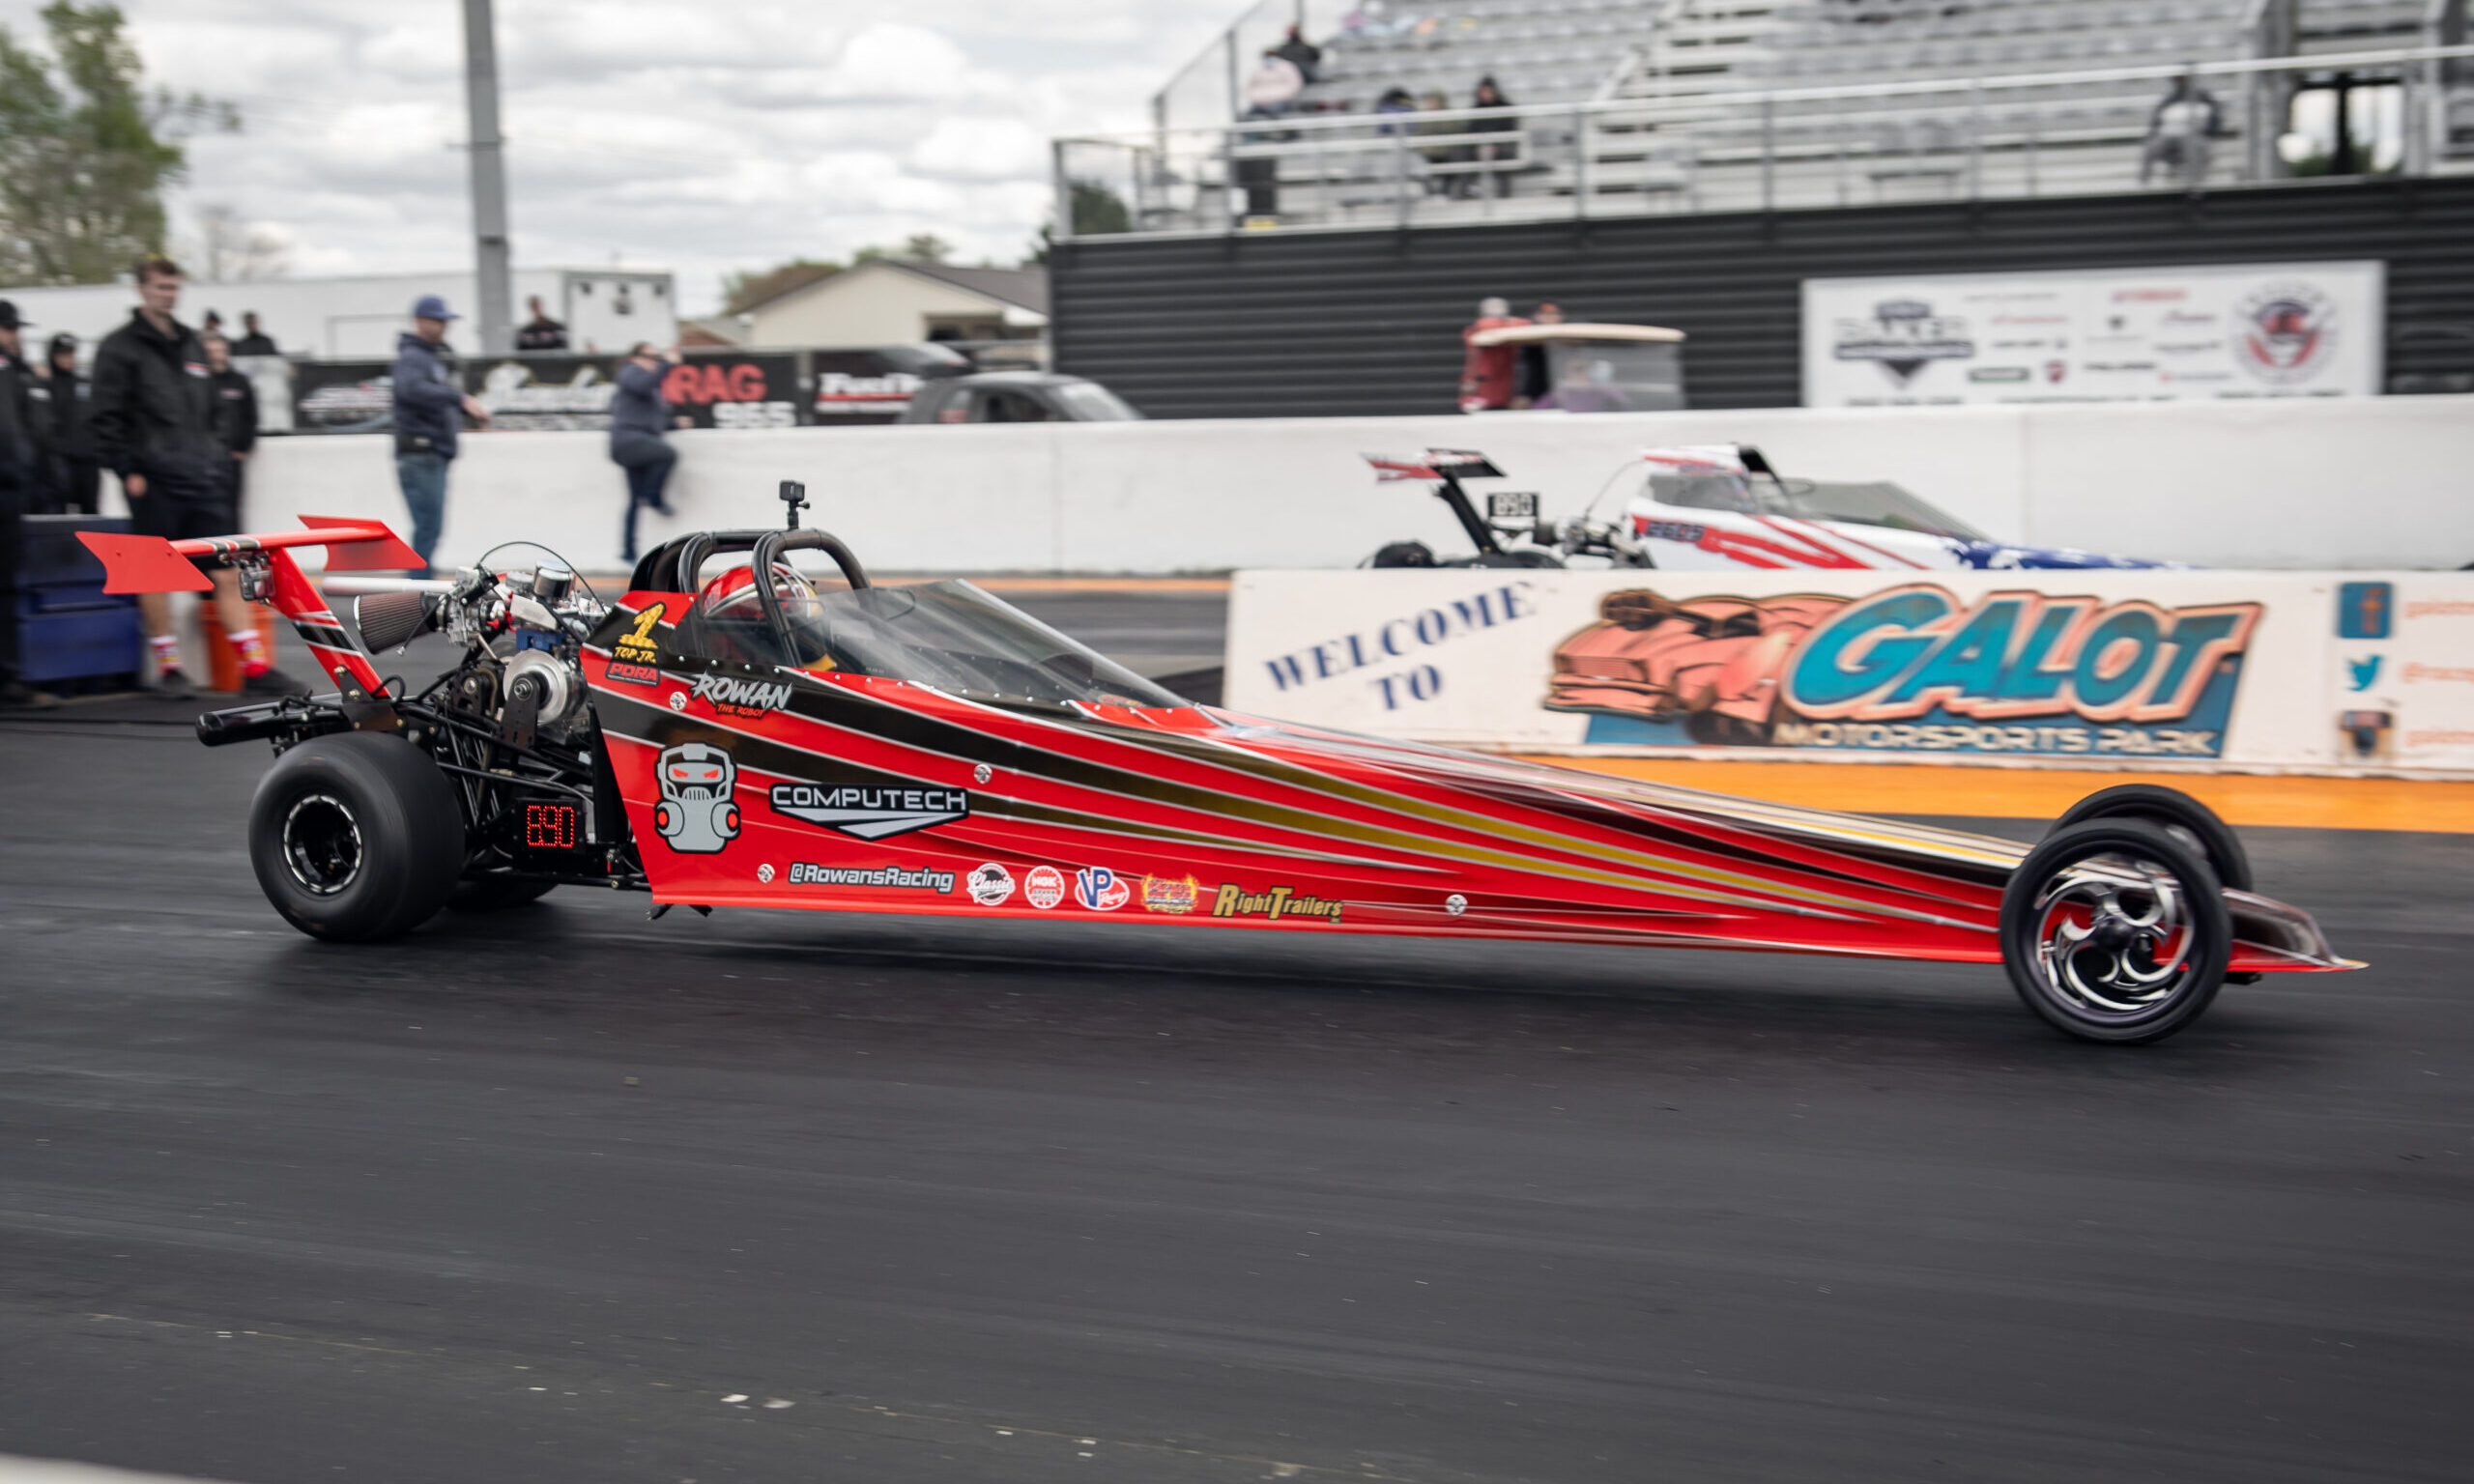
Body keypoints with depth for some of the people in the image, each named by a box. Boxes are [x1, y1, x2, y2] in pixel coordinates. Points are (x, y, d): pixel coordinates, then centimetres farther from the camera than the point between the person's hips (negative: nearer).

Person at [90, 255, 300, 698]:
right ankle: (169, 669, 11)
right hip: (153, 481, -5)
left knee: (227, 573, 1)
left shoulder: (190, 344, 17)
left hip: (203, 478, 5)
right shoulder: (120, 348, -2)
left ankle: (255, 666, 0)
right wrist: (128, 471, -12)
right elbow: (106, 418, -6)